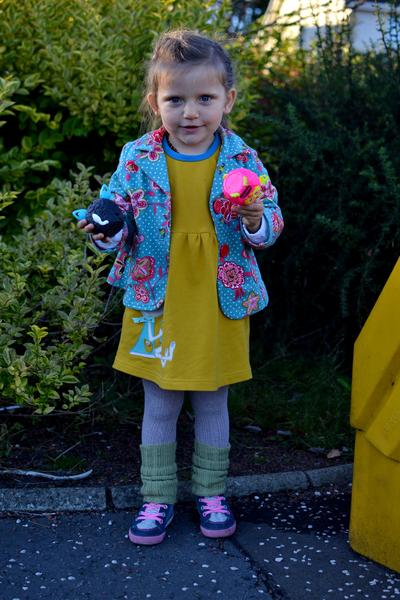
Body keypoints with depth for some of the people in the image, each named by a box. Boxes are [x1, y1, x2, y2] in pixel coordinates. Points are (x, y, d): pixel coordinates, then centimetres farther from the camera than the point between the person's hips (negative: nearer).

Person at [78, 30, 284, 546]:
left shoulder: (241, 159, -5)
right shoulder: (138, 159, -6)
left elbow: (271, 224, -2)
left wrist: (255, 221, -24)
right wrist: (104, 232, -21)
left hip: (221, 305, 0)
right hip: (156, 304, 0)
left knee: (212, 405, 14)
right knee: (159, 407, 12)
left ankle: (210, 492, 34)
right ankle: (158, 498, 29)